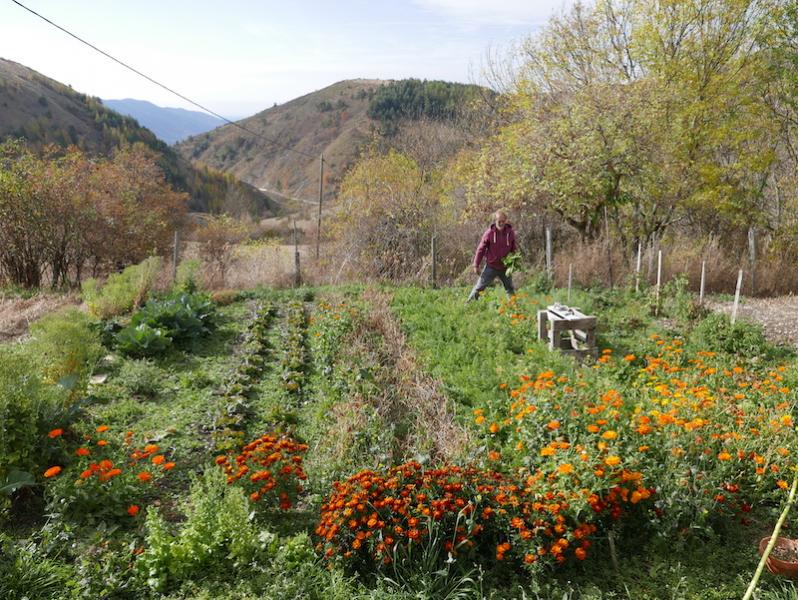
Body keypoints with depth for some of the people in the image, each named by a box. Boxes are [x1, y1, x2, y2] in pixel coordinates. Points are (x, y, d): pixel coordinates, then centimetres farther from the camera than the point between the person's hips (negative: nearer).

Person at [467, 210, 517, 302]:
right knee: (479, 287, -1)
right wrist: (476, 265, -6)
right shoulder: (489, 233, -13)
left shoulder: (510, 232, -5)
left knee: (510, 288, 14)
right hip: (491, 266, -3)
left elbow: (513, 249, 9)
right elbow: (481, 249, -7)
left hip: (505, 267, 3)